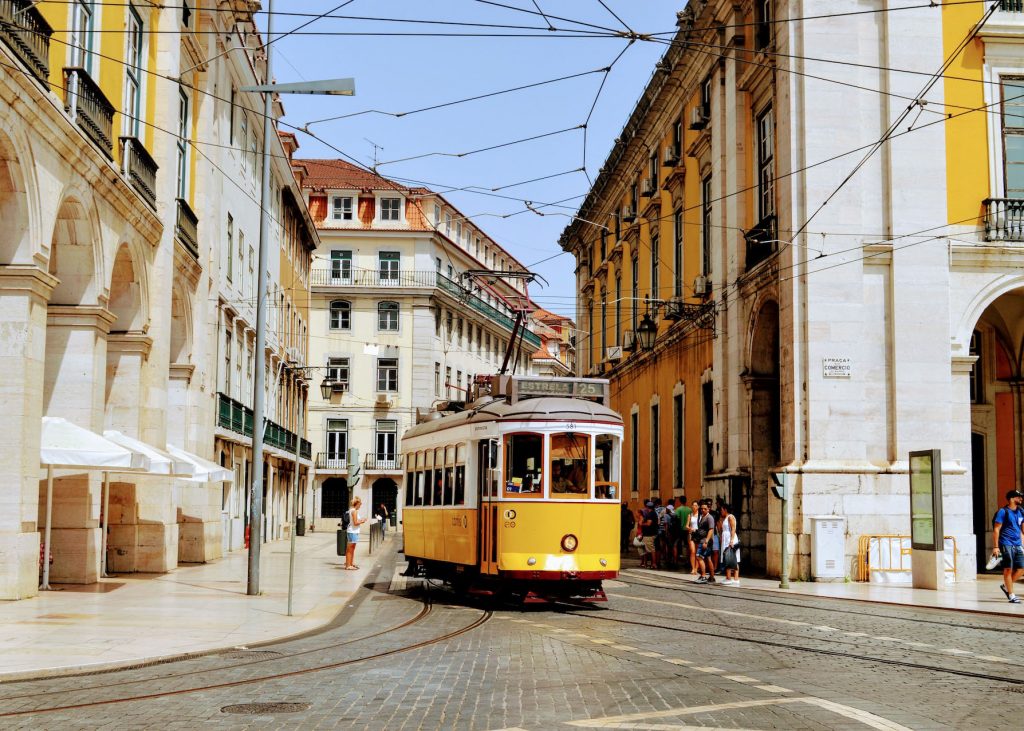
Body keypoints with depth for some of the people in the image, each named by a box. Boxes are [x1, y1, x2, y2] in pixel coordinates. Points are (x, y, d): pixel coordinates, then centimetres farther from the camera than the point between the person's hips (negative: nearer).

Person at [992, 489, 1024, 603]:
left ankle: (1006, 586, 24)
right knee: (1008, 569, -3)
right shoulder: (1003, 512, -7)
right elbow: (996, 529, -8)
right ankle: (1011, 595, 3)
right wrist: (996, 547, -13)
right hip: (1006, 544, -7)